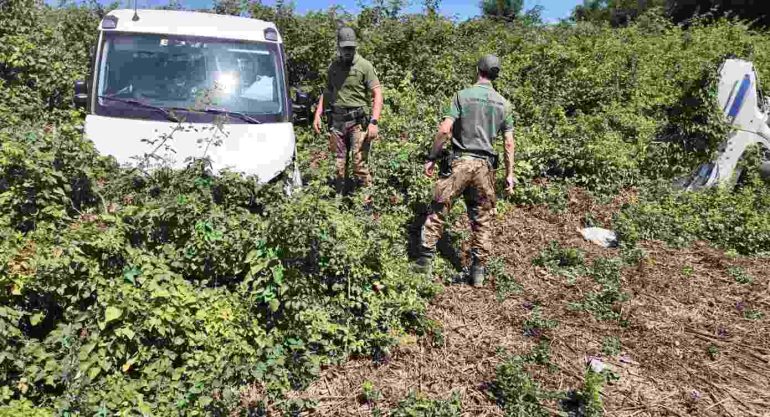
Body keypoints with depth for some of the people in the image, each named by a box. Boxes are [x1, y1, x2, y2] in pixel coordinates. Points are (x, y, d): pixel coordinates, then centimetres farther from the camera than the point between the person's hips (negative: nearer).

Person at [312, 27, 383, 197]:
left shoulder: (365, 66, -4)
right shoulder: (333, 66, 12)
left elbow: (377, 94, -8)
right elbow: (327, 92, 22)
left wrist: (374, 122, -17)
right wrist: (317, 114, 11)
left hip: (358, 121, -5)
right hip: (336, 121, 5)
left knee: (359, 164, -8)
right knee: (338, 164, 10)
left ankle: (367, 195, 2)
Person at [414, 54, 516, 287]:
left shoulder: (463, 95, -2)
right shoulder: (503, 104, 8)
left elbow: (444, 130, -11)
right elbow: (509, 143, 7)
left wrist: (431, 158, -3)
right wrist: (509, 174, 13)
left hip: (459, 162, -3)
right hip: (485, 165, 3)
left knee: (438, 210, 8)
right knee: (483, 219, 12)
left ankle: (425, 260, 12)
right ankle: (478, 271, 17)